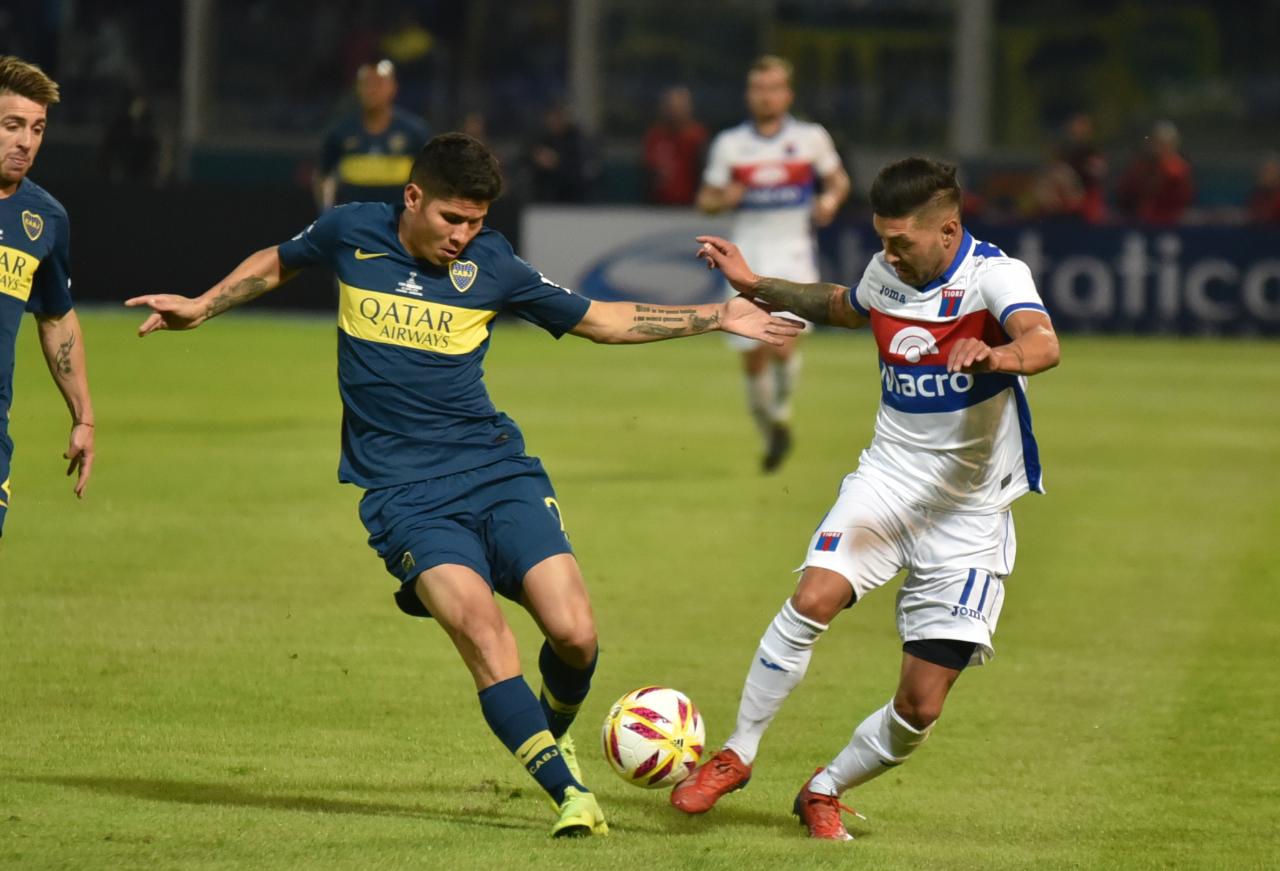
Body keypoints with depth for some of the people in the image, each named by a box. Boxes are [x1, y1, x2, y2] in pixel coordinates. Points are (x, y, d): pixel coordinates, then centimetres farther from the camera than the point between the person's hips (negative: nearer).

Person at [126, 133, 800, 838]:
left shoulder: (492, 267, 2)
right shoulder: (350, 235, 1)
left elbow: (599, 319, 13)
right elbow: (280, 262, 24)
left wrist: (720, 317, 8)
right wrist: (201, 307, 18)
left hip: (496, 468, 2)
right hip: (403, 491, -2)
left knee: (573, 633, -14)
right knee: (479, 628, -25)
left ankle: (552, 736, 19)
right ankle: (569, 792, -22)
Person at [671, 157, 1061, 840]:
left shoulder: (994, 276, -15)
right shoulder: (886, 274, 4)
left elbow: (1044, 344, -37)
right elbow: (843, 306, 31)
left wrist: (998, 355, -59)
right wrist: (755, 287, 23)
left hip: (970, 515, -4)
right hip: (888, 477, 4)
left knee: (921, 706, -5)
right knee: (814, 596, -26)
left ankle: (825, 792, 22)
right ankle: (736, 756, -9)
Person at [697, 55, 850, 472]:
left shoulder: (811, 138, 1)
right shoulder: (729, 144, 4)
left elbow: (838, 179, 15)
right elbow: (705, 200, 9)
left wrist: (831, 199, -7)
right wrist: (724, 199, -14)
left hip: (794, 254, -2)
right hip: (748, 257, 2)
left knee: (781, 342, -22)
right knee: (753, 357, 1)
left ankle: (781, 414, 6)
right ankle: (770, 436, 23)